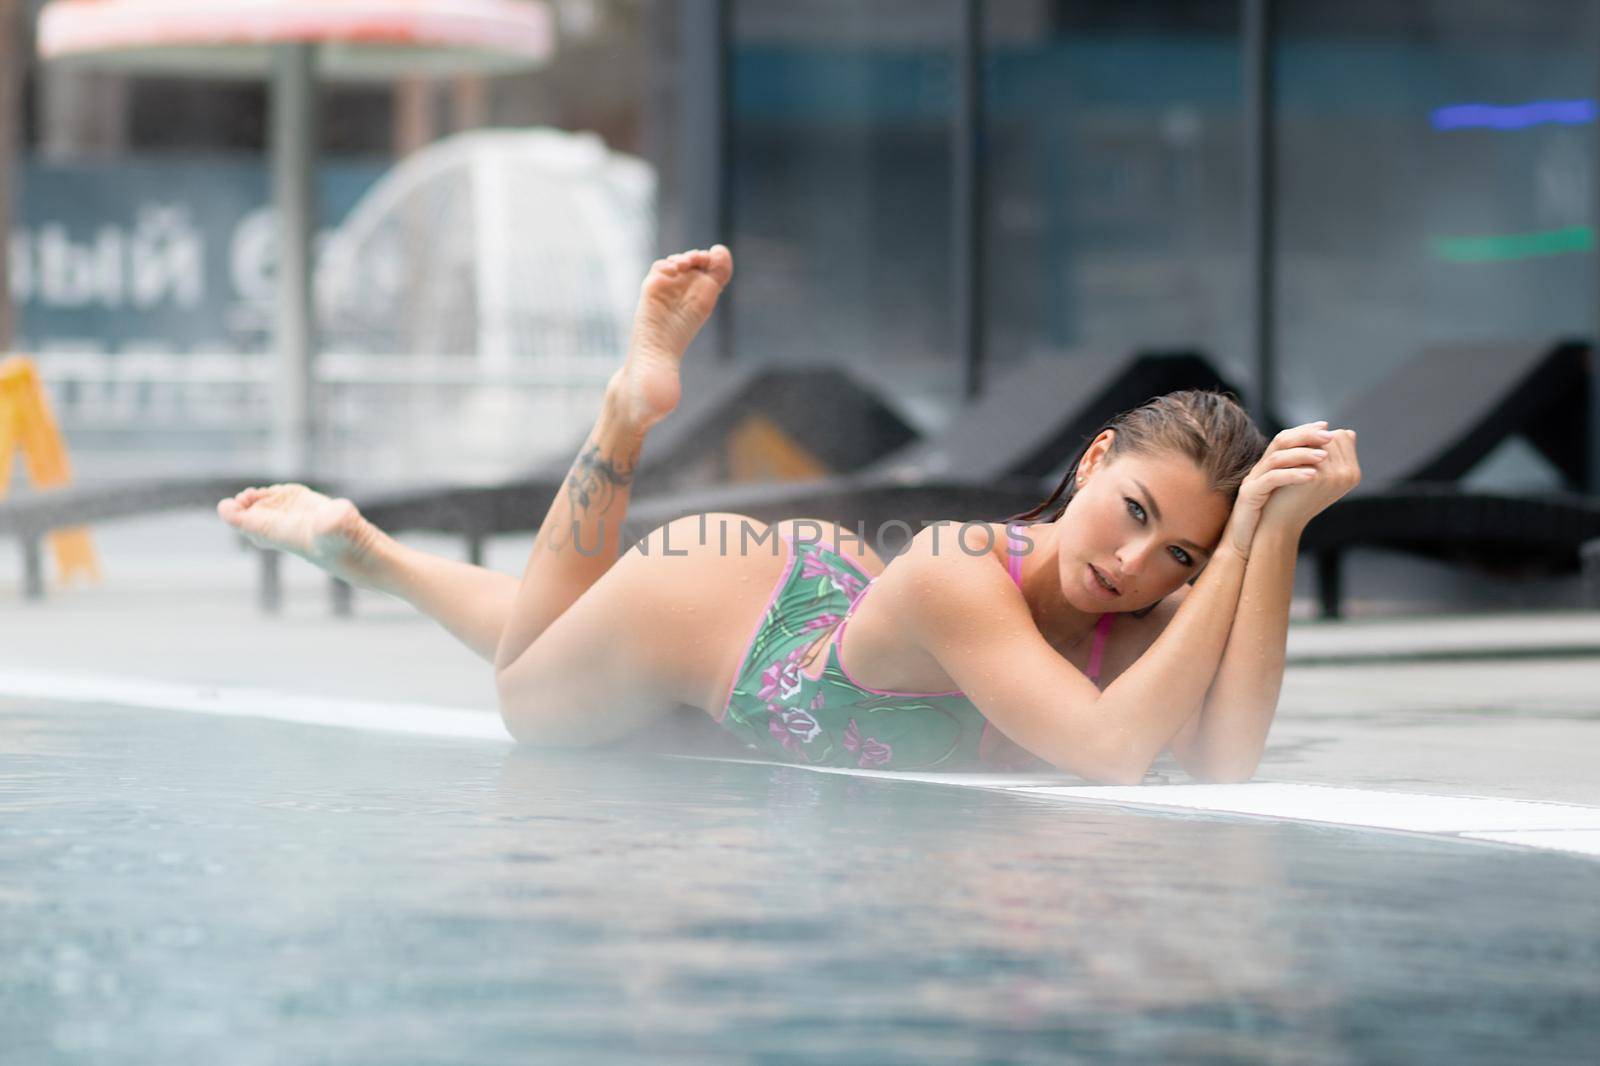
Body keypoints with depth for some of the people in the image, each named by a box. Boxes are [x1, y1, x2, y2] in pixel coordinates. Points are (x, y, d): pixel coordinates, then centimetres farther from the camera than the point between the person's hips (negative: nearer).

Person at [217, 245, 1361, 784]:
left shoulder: (1147, 608, -31)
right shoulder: (955, 575, -47)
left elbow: (1227, 758, -47)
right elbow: (1115, 747, -58)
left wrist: (1271, 537, -54)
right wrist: (1247, 534, -58)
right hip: (698, 596, -5)